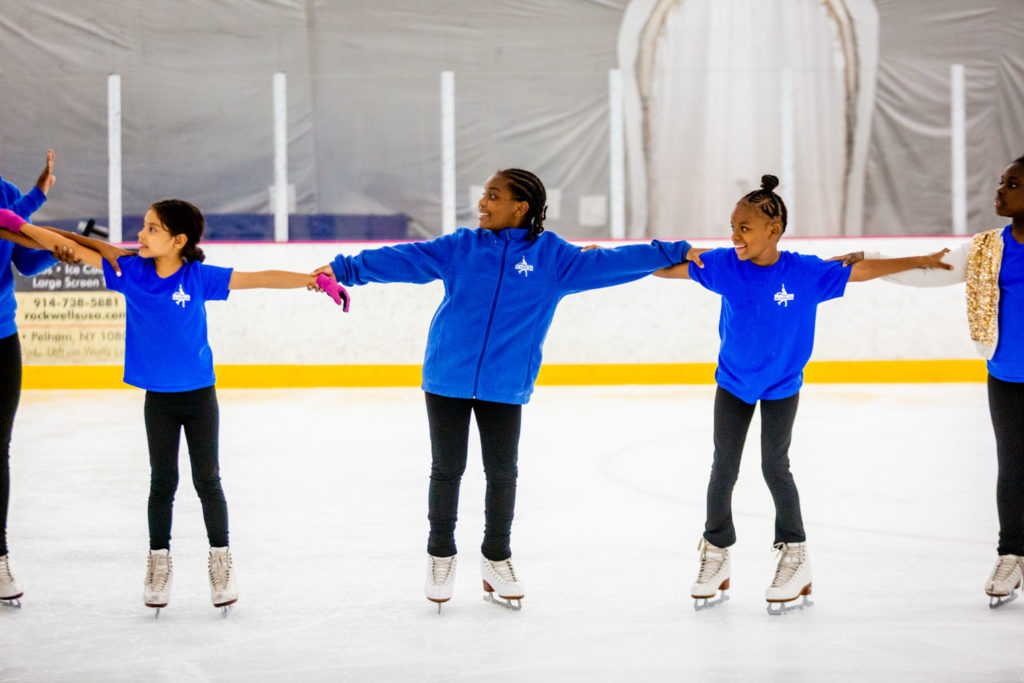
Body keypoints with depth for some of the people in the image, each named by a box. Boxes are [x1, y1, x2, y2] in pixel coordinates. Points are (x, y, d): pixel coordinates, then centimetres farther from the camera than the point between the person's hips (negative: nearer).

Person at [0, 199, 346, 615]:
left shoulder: (199, 277, -12)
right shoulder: (131, 271, -7)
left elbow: (257, 279, -14)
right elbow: (72, 247, -3)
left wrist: (311, 280, -22)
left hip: (199, 395, -2)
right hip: (158, 397, 2)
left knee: (207, 481, 6)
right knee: (162, 482, 10)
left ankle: (221, 562, 17)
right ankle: (159, 565, 21)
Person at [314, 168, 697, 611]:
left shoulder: (551, 256, 0)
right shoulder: (460, 247, 1)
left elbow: (607, 264, 0)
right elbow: (404, 259, -2)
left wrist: (670, 254, -3)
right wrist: (346, 269, -9)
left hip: (505, 387, 0)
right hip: (448, 379, 0)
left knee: (502, 473, 9)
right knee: (446, 469, 8)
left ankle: (496, 557, 27)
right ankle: (441, 553, 26)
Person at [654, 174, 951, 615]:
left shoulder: (804, 273, -20)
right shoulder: (724, 266, -16)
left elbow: (860, 271, -12)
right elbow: (670, 267, -11)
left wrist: (919, 262, -10)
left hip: (781, 385, -2)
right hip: (733, 380, 2)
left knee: (774, 465, -4)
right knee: (723, 467, 5)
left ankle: (794, 555, 14)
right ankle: (716, 554, 21)